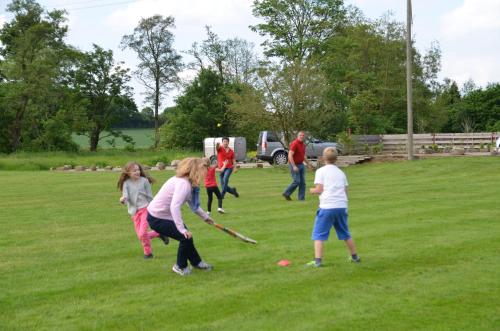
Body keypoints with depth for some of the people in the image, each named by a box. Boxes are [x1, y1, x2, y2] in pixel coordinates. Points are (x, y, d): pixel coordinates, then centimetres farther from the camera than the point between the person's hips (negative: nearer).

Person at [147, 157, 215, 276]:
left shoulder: (189, 182, 0)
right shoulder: (184, 184, -29)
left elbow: (193, 204, 15)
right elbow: (174, 207, -39)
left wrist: (205, 217, 21)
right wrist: (182, 229, -39)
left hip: (165, 214, 10)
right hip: (157, 219, -10)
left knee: (186, 235, 17)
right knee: (185, 237, -9)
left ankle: (196, 262, 37)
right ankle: (180, 266, 13)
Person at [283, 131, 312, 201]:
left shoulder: (303, 145, 12)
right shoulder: (294, 144, -15)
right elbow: (290, 155, -22)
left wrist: (308, 164, 18)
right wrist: (294, 166, -27)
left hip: (301, 165, 8)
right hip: (294, 165, -8)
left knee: (302, 182, 5)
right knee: (296, 181, -11)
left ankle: (302, 198, 9)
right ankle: (286, 193, 7)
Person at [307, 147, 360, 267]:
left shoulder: (321, 171, 1)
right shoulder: (341, 172, 16)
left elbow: (319, 190, -6)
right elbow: (345, 191, 13)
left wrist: (312, 190, 13)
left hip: (327, 207, -5)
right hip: (342, 206, 5)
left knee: (318, 235, -1)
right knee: (345, 234, 21)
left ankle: (317, 261, -11)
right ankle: (355, 256, 30)